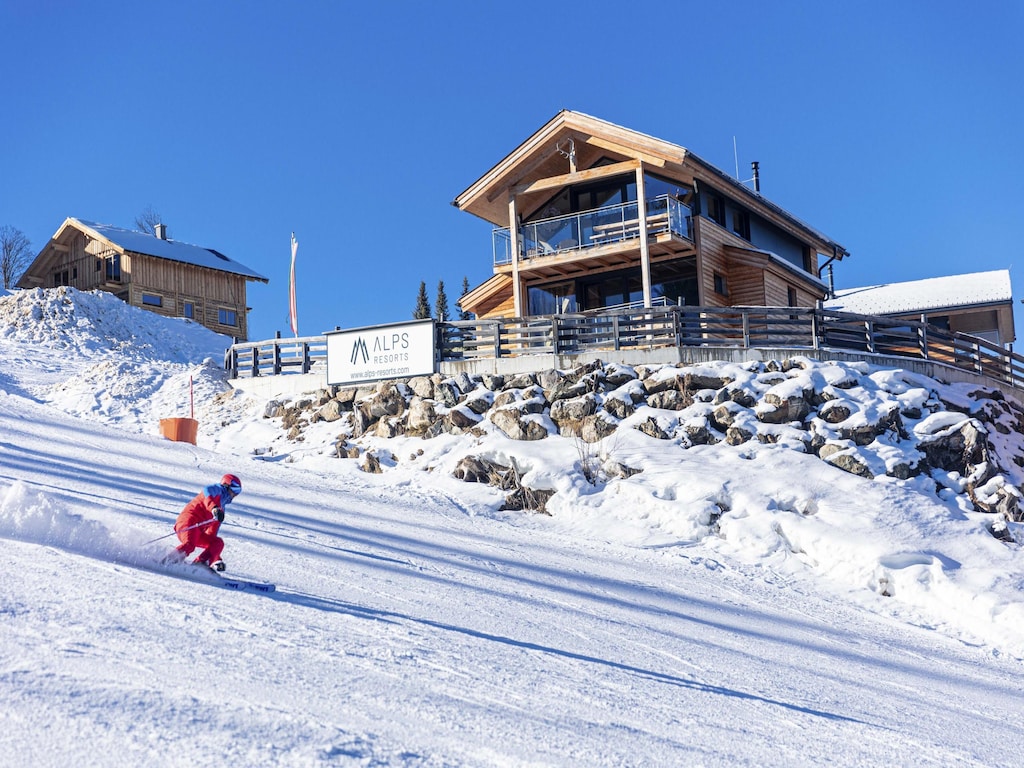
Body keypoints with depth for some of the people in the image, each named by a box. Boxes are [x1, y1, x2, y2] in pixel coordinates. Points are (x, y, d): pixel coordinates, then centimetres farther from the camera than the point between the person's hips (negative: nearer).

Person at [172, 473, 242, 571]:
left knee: (218, 542, 0)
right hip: (188, 521, -9)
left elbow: (211, 534, 32)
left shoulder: (221, 508, 31)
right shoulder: (218, 489, 9)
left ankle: (200, 563, -19)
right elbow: (207, 490, -19)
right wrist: (214, 508, -38)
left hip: (197, 533, 9)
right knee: (190, 545, -31)